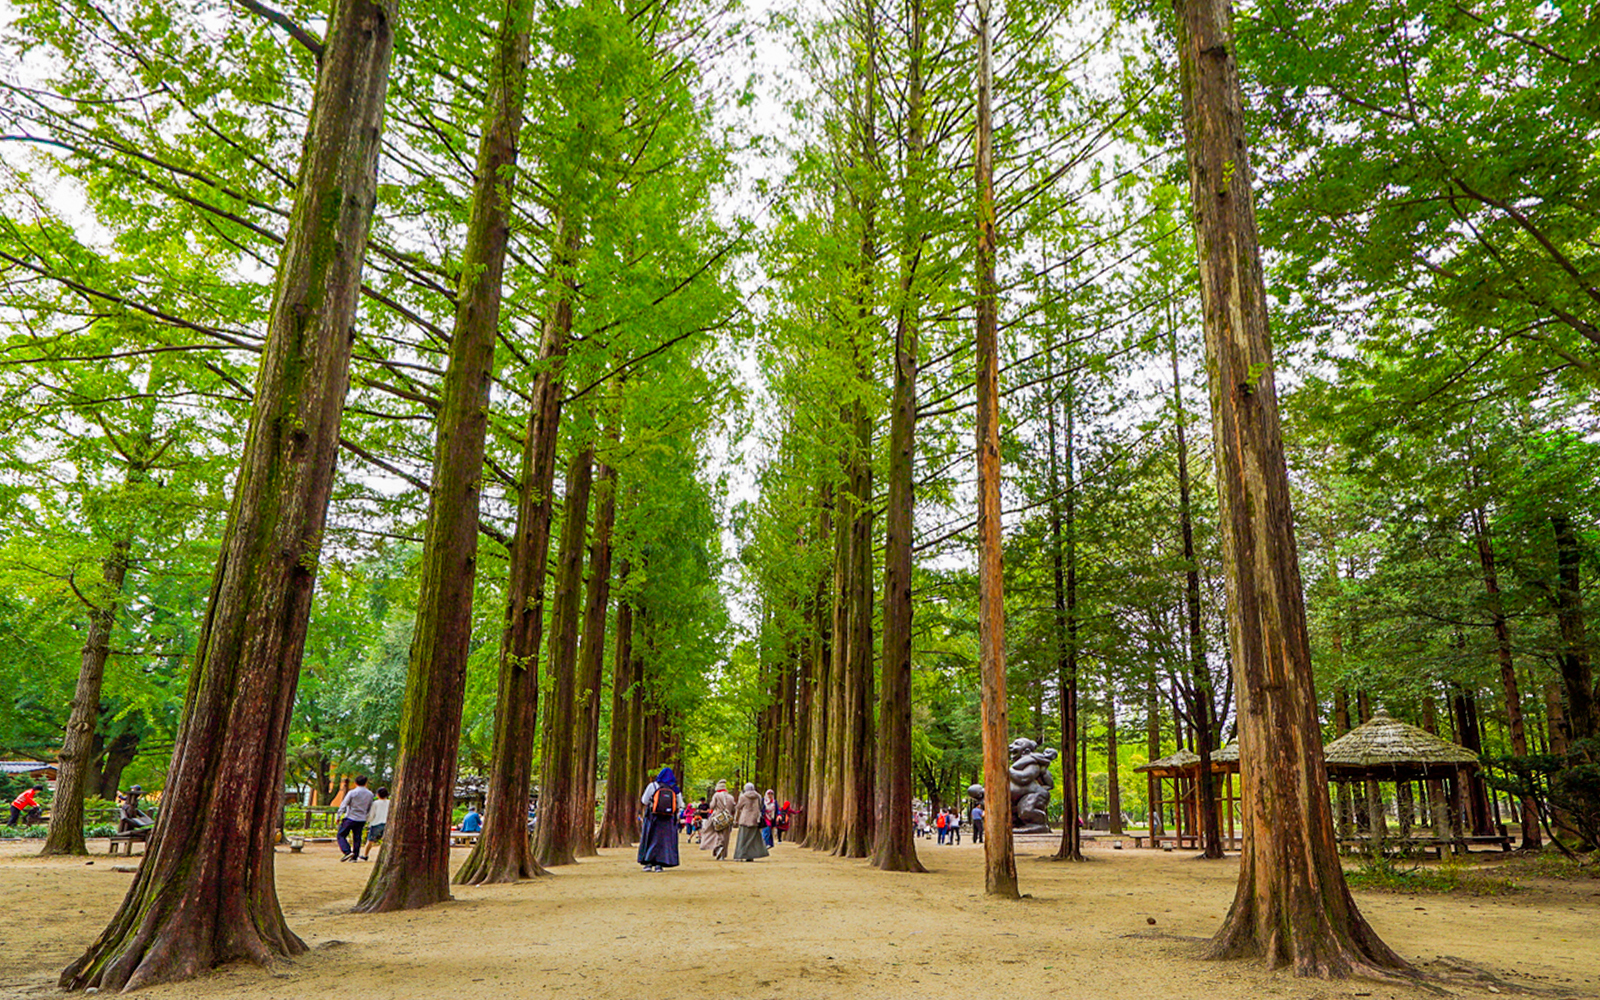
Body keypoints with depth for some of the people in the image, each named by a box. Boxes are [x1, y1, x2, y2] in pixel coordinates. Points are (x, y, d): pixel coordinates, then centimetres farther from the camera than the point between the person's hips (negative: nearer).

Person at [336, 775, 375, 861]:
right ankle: (355, 857, 12)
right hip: (361, 820, 4)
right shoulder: (370, 794, 6)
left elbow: (344, 805, -8)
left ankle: (348, 852, -10)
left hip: (350, 818, -4)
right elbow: (369, 809, 15)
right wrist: (367, 820, 25)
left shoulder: (352, 793, -9)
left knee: (340, 835, 5)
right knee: (357, 838, 11)